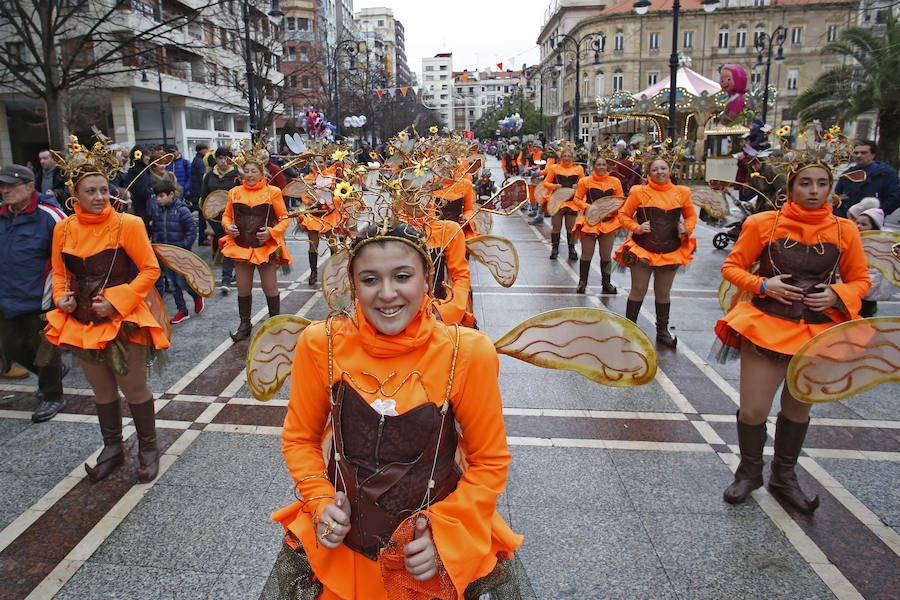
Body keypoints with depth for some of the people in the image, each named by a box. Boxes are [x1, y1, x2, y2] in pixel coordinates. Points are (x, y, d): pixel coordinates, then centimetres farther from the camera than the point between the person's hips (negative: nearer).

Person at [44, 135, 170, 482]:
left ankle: (148, 449, 25)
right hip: (82, 323, 5)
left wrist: (117, 302, -17)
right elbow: (59, 273, 16)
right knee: (102, 392, 18)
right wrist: (63, 297, -3)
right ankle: (112, 448, 37)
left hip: (122, 321, -4)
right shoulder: (63, 230, 3)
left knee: (134, 391, 5)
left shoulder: (127, 225, -11)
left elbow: (150, 270, -10)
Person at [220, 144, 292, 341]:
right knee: (243, 289, 10)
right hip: (240, 246, 3)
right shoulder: (235, 193, 7)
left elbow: (284, 219, 1)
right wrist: (228, 226, -4)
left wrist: (271, 232, -15)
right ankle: (245, 325, 25)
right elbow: (227, 215, 18)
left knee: (270, 288, 4)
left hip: (266, 247, -3)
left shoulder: (272, 192, -2)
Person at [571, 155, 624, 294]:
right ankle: (582, 282, 17)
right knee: (586, 254, 2)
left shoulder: (615, 182, 5)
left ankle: (606, 283, 21)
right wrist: (589, 207, -12)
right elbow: (577, 199, 3)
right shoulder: (585, 181, -1)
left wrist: (612, 209, -10)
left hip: (609, 221, 2)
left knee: (606, 255, 6)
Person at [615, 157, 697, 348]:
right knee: (638, 291, 1)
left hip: (670, 251, 3)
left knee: (663, 293, 12)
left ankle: (662, 331, 24)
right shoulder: (639, 192, -2)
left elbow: (691, 215, 18)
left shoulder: (681, 193, 6)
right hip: (642, 250, -2)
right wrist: (636, 228, -12)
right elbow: (623, 214, 4)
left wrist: (686, 229, -2)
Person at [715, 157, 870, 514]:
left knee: (798, 407, 16)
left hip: (819, 330, 3)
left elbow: (859, 280, 11)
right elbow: (731, 267, 1)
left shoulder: (844, 230, 2)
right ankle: (749, 472, 25)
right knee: (752, 410, -4)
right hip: (767, 325, -2)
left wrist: (837, 295, -10)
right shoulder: (764, 223, -5)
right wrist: (762, 285, -15)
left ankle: (784, 477, 38)